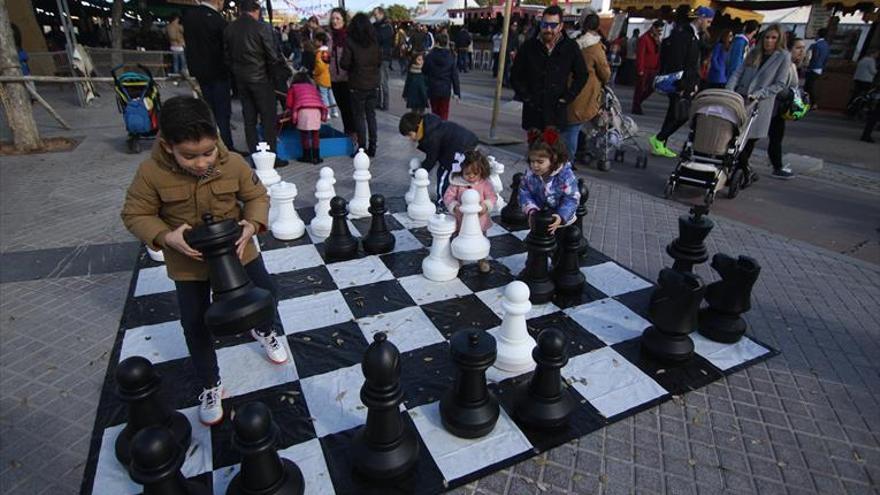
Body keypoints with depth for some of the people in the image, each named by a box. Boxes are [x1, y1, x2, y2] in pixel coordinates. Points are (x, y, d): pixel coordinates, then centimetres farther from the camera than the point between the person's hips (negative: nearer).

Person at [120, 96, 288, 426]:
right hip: (189, 263, -1)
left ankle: (265, 330, 51)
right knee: (195, 325, 7)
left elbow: (257, 196, -5)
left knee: (266, 292, 15)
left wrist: (252, 224, -24)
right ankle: (210, 385, 29)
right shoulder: (151, 173, -20)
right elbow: (135, 214, -9)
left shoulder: (233, 164, -17)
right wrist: (166, 237, -27)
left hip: (236, 250, 1)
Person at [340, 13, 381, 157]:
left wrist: (352, 68, 8)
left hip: (357, 85, -4)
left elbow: (344, 63, -10)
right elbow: (379, 61, 9)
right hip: (373, 84, 4)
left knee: (359, 116, 4)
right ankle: (372, 147, 16)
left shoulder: (350, 42, -10)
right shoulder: (374, 42, 1)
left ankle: (362, 148, 4)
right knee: (371, 115, 12)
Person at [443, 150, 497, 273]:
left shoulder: (485, 183, -11)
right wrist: (455, 207, -30)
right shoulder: (457, 183, -13)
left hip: (479, 220, 0)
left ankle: (482, 260, 38)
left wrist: (486, 206, -28)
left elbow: (492, 197, -9)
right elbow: (448, 197, -12)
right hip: (461, 220, 0)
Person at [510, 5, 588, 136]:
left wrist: (567, 98, 1)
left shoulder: (570, 48, 1)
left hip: (556, 112, 0)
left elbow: (581, 76, 10)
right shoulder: (528, 47, 2)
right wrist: (526, 97, -1)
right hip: (532, 112, 1)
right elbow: (515, 76, 8)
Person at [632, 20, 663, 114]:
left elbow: (658, 54, 17)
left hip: (653, 69, 8)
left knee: (650, 88, 7)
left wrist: (658, 67, 9)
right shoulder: (644, 38, -9)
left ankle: (637, 103, 22)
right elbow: (640, 55, -15)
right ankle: (636, 108, 8)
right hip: (644, 69, -7)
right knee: (640, 88, -1)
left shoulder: (656, 39, 15)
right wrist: (640, 70, -18)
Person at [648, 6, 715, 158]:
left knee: (674, 115, 8)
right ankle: (658, 139, -2)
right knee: (681, 115, -11)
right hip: (679, 84, -9)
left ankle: (661, 144, 11)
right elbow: (676, 62, -19)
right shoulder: (682, 33, -11)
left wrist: (694, 83, 11)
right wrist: (680, 86, -21)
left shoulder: (695, 36, 18)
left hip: (687, 84, 9)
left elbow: (694, 63, 20)